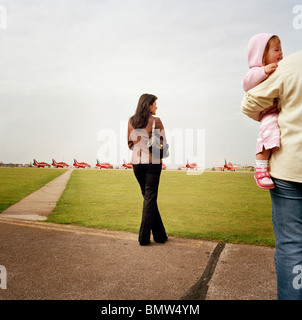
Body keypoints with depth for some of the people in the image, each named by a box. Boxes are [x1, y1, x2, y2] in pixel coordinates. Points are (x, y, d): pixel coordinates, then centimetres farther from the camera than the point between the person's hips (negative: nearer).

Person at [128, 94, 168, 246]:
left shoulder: (131, 121, 7)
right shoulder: (156, 121, -6)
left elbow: (130, 143, 12)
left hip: (137, 162, 5)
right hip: (153, 162, -4)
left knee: (148, 197, 13)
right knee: (150, 198, 3)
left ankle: (160, 235, 21)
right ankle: (144, 237, 6)